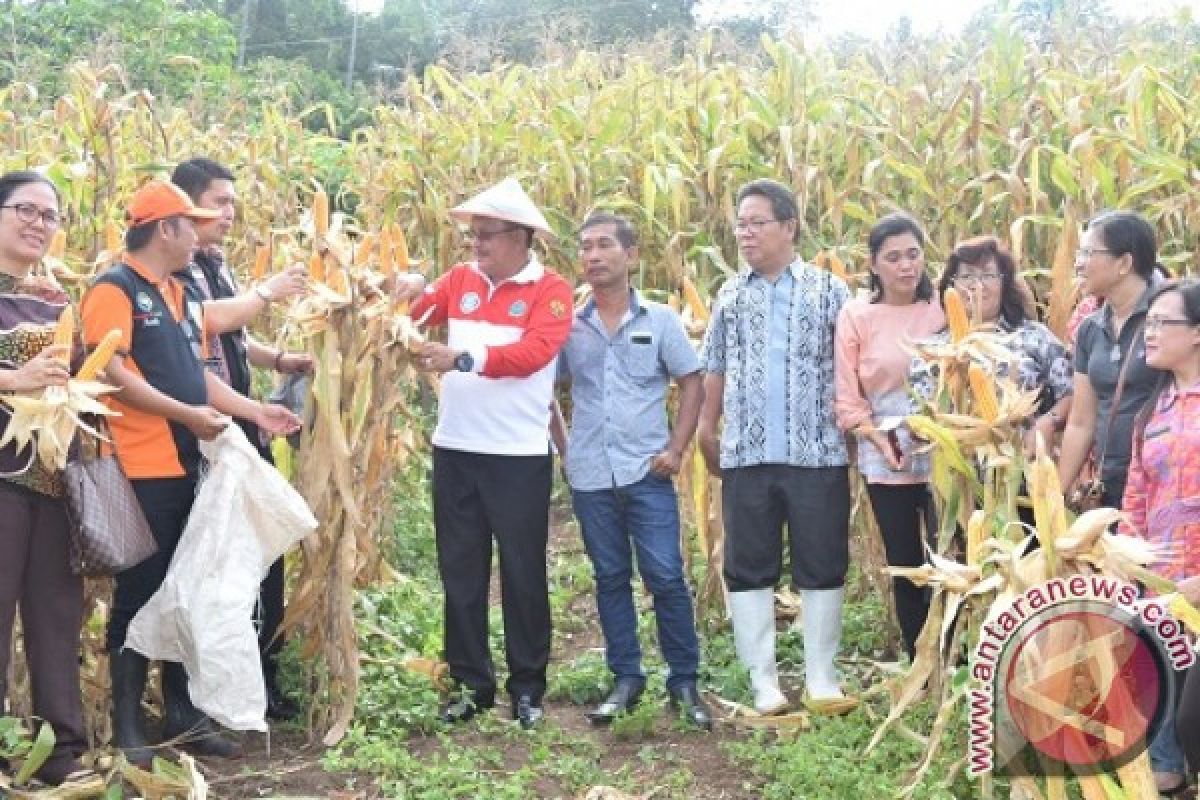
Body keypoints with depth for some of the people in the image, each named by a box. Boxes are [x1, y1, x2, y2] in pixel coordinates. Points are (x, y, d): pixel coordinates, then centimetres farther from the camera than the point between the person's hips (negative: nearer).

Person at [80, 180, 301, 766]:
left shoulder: (182, 295, 17)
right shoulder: (114, 289, -9)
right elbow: (109, 372, -19)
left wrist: (255, 412, 11)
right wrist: (187, 414, -19)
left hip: (186, 467, 8)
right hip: (141, 470, -8)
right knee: (139, 593, -1)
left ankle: (182, 715, 23)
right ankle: (127, 728, 10)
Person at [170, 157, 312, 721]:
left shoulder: (217, 265, 16)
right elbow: (207, 320, -25)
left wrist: (278, 359, 11)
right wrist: (268, 292, -13)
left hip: (244, 430, 9)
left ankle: (263, 674, 22)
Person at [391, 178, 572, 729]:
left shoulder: (551, 290, -8)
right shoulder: (461, 279, 7)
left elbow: (533, 353, -22)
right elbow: (416, 313, 3)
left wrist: (463, 359, -33)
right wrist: (410, 291, -20)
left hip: (519, 456, -5)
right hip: (456, 450, 5)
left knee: (522, 572, 7)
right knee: (460, 572, 11)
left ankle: (527, 687, 20)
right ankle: (472, 683, 23)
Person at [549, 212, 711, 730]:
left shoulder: (660, 320, 0)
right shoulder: (568, 325, 4)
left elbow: (692, 383, 3)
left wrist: (676, 449, -5)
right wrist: (563, 449, 3)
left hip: (647, 472, -2)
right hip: (590, 475, 2)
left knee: (666, 578, -3)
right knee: (610, 579, 10)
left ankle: (684, 682, 9)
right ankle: (626, 678, 20)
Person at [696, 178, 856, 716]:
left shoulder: (828, 290, 3)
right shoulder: (730, 296, 11)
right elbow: (715, 371, 14)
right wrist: (707, 429, 9)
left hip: (818, 452, -2)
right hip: (746, 455, 2)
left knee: (822, 566, 3)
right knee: (748, 568, 4)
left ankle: (821, 677, 15)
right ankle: (764, 681, 15)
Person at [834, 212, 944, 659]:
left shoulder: (942, 309, 3)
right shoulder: (856, 315, 1)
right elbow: (846, 396, -1)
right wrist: (877, 436, -13)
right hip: (886, 460, 0)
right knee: (905, 567, 9)